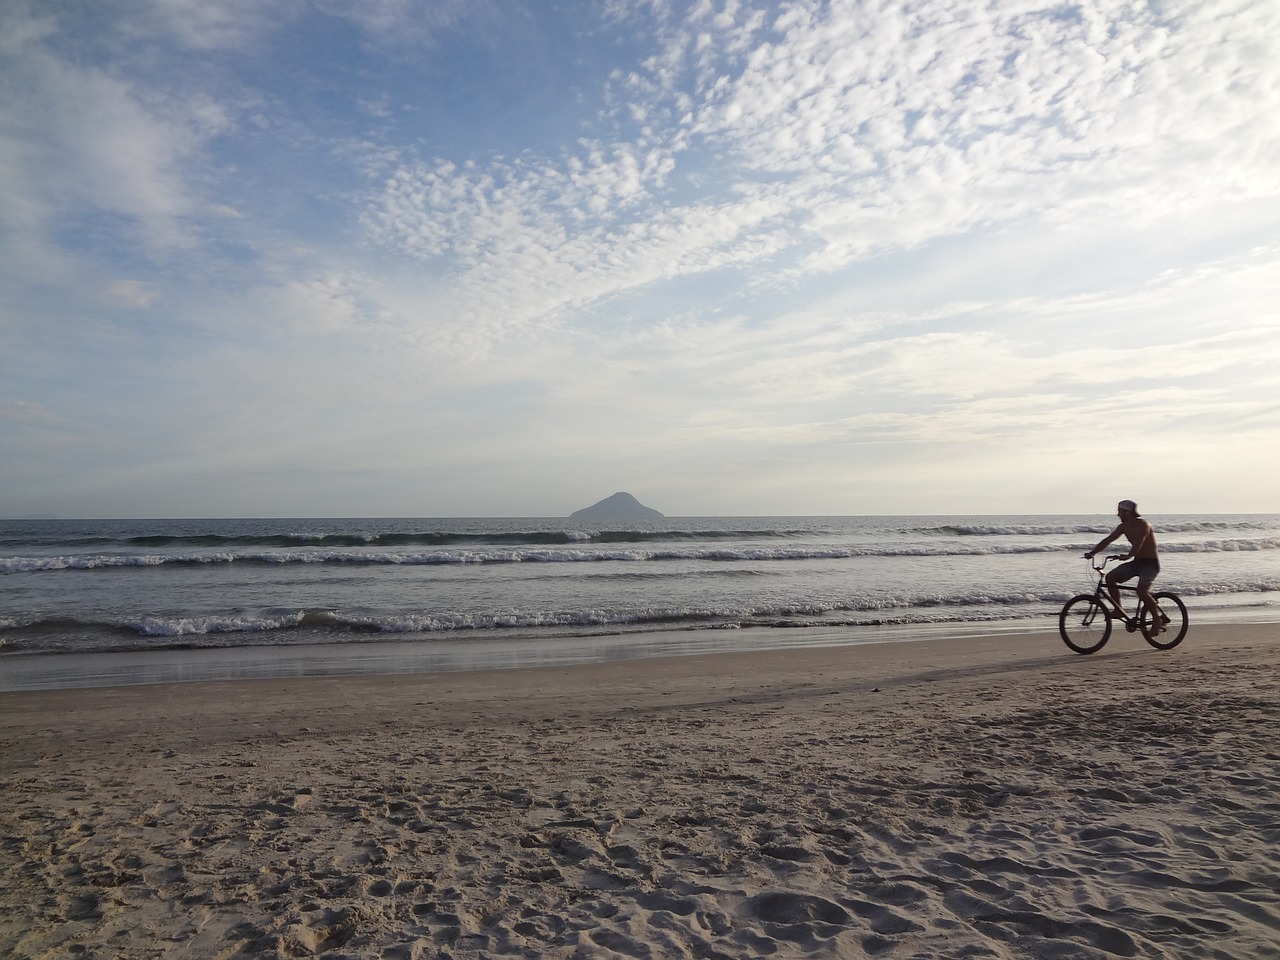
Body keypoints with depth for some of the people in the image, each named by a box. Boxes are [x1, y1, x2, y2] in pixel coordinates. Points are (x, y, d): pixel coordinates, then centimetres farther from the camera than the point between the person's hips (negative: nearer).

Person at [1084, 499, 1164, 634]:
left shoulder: (1143, 525, -18)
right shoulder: (1124, 526, 5)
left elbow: (1138, 543, -36)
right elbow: (1107, 540, 4)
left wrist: (1128, 556, -52)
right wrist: (1091, 553, -6)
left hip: (1150, 563, -8)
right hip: (1136, 562, 8)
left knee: (1142, 591, -26)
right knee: (1110, 577, -10)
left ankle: (1157, 619, -7)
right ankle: (1119, 609, -1)